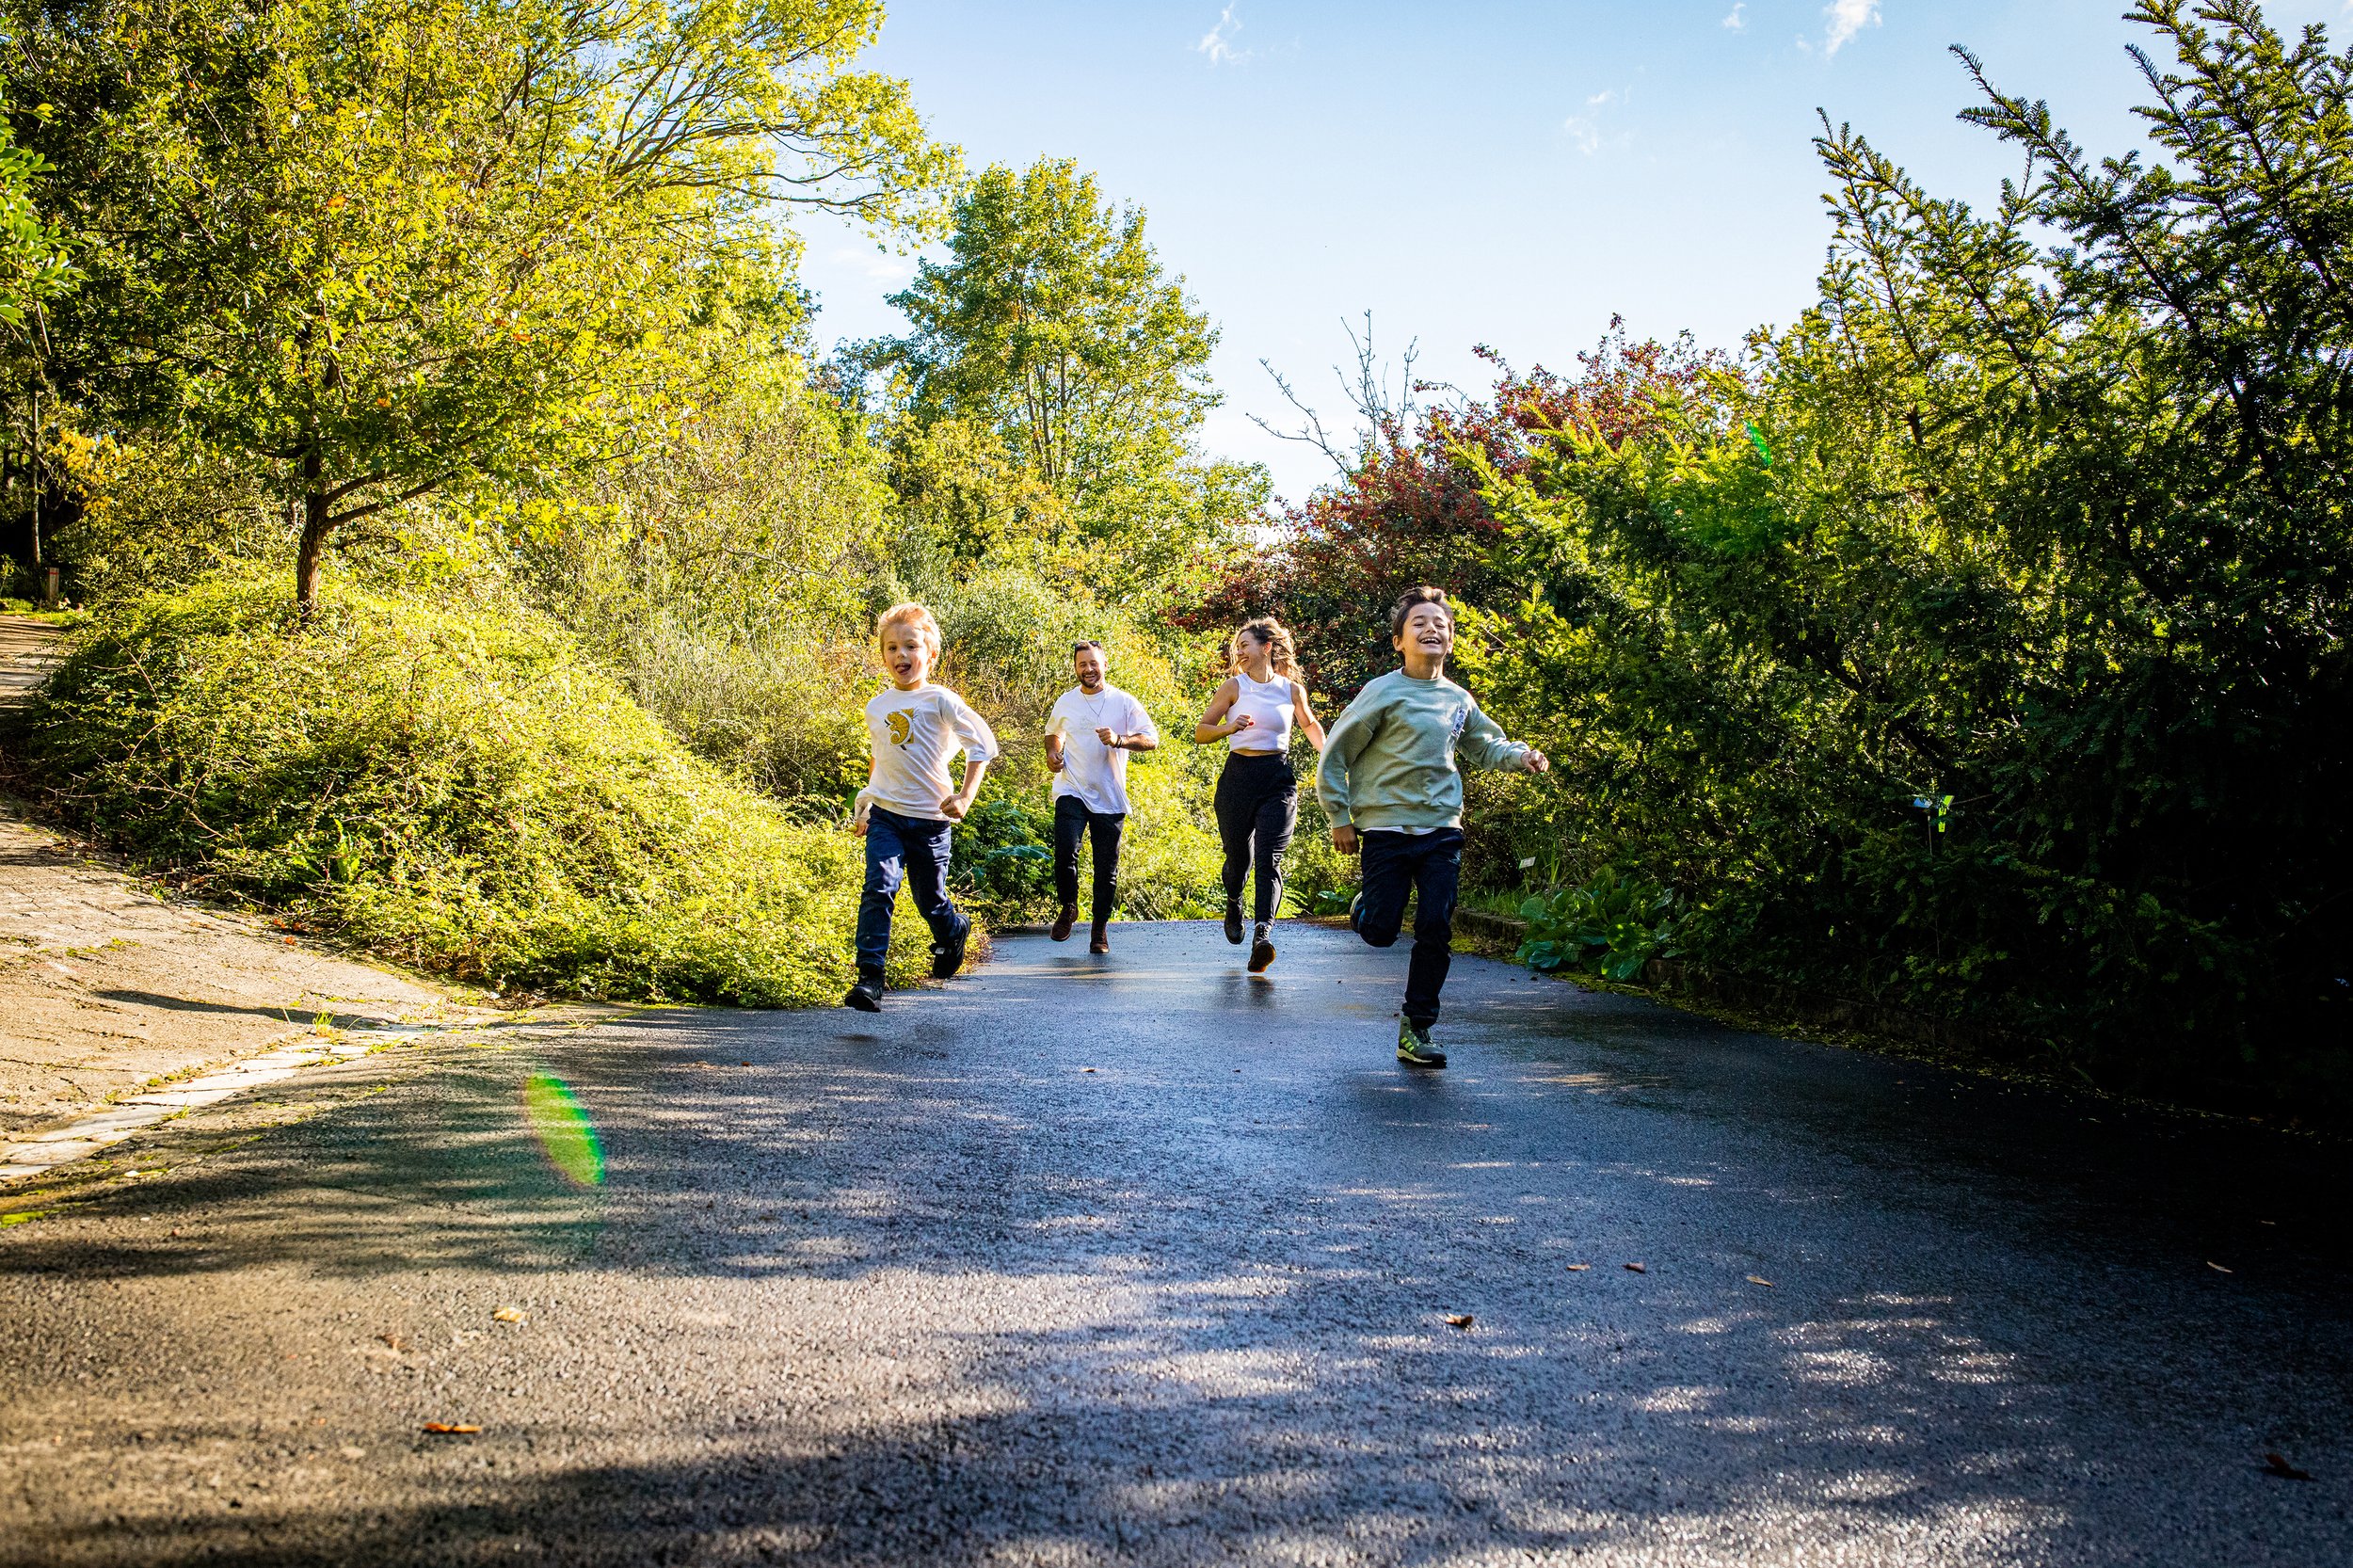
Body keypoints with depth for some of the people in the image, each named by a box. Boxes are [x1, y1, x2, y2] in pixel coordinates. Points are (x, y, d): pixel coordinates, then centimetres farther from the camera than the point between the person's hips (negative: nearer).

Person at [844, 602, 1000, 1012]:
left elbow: (983, 744, -7)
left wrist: (965, 797, -13)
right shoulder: (876, 708, 8)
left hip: (929, 820, -3)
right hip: (886, 816, 3)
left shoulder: (940, 701, -8)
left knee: (931, 901, 10)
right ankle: (869, 979, -19)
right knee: (878, 890, -17)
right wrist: (863, 805, 23)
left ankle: (955, 931, 45)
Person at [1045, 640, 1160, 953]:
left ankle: (1101, 928, 20)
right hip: (1072, 791, 1)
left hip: (1110, 797, 0)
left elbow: (1151, 739, -4)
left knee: (1107, 867, 4)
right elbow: (1053, 732, 27)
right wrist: (1053, 753, 5)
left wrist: (1119, 740, -21)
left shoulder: (1124, 702, -1)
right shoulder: (1065, 702, 7)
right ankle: (1068, 907, 4)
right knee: (1066, 849, -21)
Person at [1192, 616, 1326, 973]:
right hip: (1238, 776, 1)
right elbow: (1201, 732, 4)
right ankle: (1233, 904, 43)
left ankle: (1263, 934, -25)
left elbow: (1310, 724, 24)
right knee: (1239, 856, 9)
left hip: (1278, 779, 0)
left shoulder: (1292, 690, 5)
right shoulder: (1234, 686, 2)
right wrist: (1228, 728, -16)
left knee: (1269, 859, -14)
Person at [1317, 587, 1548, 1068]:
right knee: (1380, 932, -3)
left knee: (1435, 934, -2)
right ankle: (1363, 907, 34)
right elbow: (1335, 754, -4)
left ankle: (1416, 1031, 10)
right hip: (1387, 829, -4)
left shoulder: (1459, 700, 8)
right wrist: (1340, 817, -3)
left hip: (1442, 831, 4)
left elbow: (1484, 746, 26)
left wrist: (1520, 755, 6)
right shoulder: (1383, 693, -8)